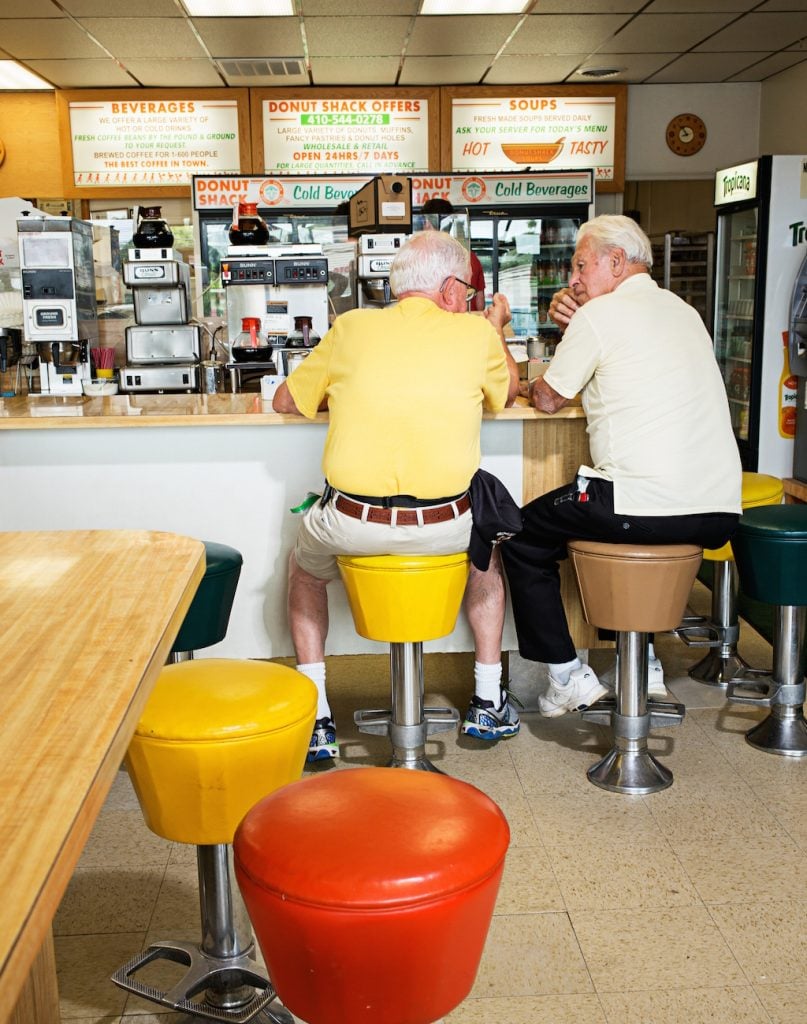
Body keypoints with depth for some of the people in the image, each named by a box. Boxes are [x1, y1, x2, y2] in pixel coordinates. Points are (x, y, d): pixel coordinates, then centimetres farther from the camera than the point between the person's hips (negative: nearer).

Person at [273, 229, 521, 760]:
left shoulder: (353, 327, 5)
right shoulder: (475, 332, 4)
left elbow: (285, 401, 16)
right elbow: (507, 393, 24)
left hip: (352, 524, 0)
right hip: (445, 526, 1)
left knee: (305, 564, 34)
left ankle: (316, 720, 29)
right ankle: (489, 703, 38)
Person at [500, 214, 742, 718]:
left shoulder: (601, 313, -4)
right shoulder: (686, 312, 18)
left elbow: (548, 399, 4)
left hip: (645, 510, -8)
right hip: (720, 512, 8)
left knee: (523, 538, 13)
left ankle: (568, 677, 12)